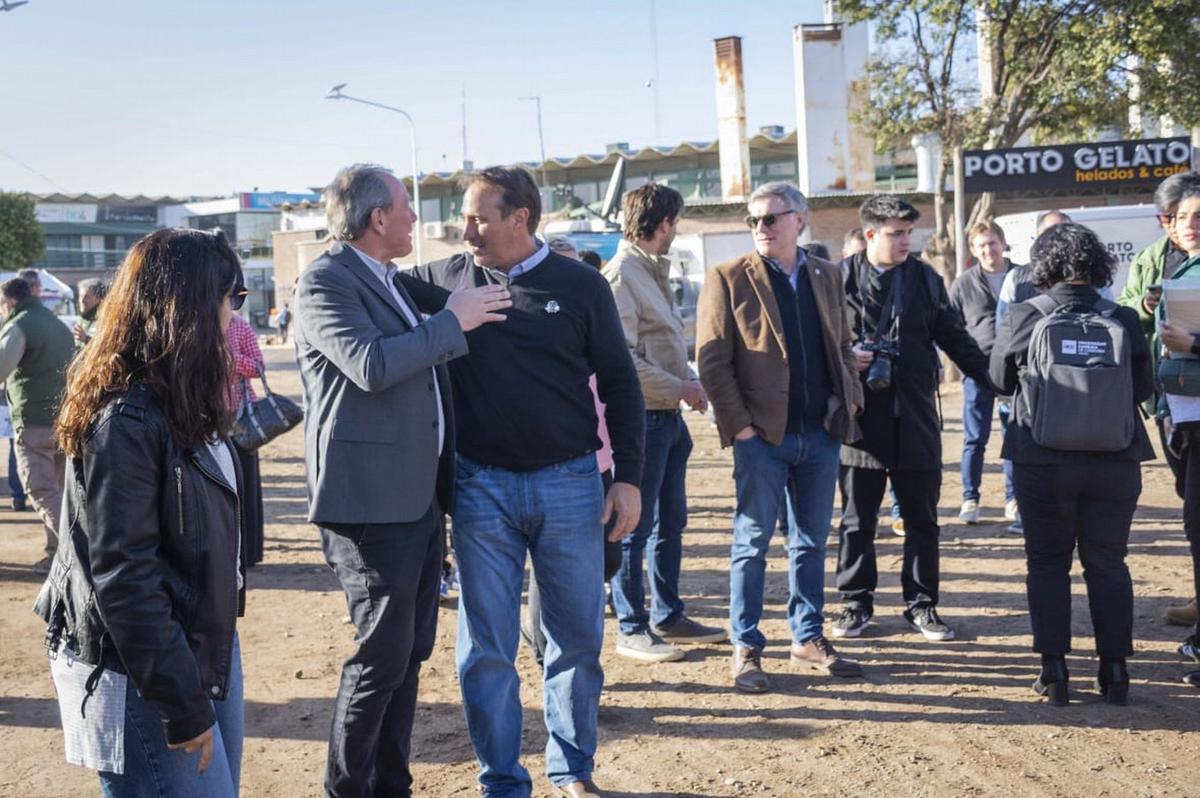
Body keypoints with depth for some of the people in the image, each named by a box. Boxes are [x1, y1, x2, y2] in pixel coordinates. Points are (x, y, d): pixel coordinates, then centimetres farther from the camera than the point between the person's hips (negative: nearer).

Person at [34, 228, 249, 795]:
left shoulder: (177, 405, 8)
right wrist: (183, 705, -20)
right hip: (145, 682, -9)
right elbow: (123, 579, -22)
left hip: (205, 649, 9)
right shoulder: (125, 418, -21)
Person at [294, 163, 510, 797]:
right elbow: (371, 365, -24)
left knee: (410, 650, 14)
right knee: (382, 655, -4)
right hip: (369, 501, -9)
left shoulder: (392, 281, 17)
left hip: (418, 498, 9)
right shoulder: (325, 281, -10)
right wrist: (452, 321, -16)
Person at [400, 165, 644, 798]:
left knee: (578, 639, 9)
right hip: (482, 486, 1)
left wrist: (628, 478, 0)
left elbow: (619, 384, 3)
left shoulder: (580, 286, 0)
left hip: (570, 483, 0)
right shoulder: (448, 278, 3)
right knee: (486, 649, 6)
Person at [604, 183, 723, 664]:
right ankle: (631, 629, 9)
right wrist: (680, 389, -15)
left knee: (670, 521, 16)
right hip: (642, 417, -10)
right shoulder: (621, 275, -14)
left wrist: (689, 381, 6)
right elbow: (622, 359, -21)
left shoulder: (655, 271, 15)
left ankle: (668, 616, 28)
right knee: (636, 528, -1)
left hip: (669, 416, 10)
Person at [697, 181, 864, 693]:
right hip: (762, 436, -4)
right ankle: (746, 649, 11)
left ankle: (808, 639, 25)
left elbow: (842, 346, 18)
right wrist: (738, 424, -13)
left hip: (820, 434, 5)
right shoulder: (728, 279, -3)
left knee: (811, 543, 13)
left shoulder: (826, 277, 12)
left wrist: (849, 400, 4)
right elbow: (712, 360, -8)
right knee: (752, 544, 2)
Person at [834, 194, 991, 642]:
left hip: (915, 419, 2)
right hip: (860, 418, -2)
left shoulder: (925, 278, 6)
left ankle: (921, 604, 21)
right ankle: (856, 602, 21)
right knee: (857, 519, 8)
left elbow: (954, 339, 11)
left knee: (922, 519, 9)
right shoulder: (842, 279, -2)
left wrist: (998, 379, 6)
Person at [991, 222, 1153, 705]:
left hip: (1043, 462, -1)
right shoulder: (1124, 321, -6)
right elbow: (1144, 388, 6)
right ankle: (1115, 670, 17)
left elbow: (1001, 379, 6)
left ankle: (1054, 671, 9)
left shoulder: (1024, 318, -9)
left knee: (1047, 562, 10)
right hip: (1115, 463, 1)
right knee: (1107, 562, 13)